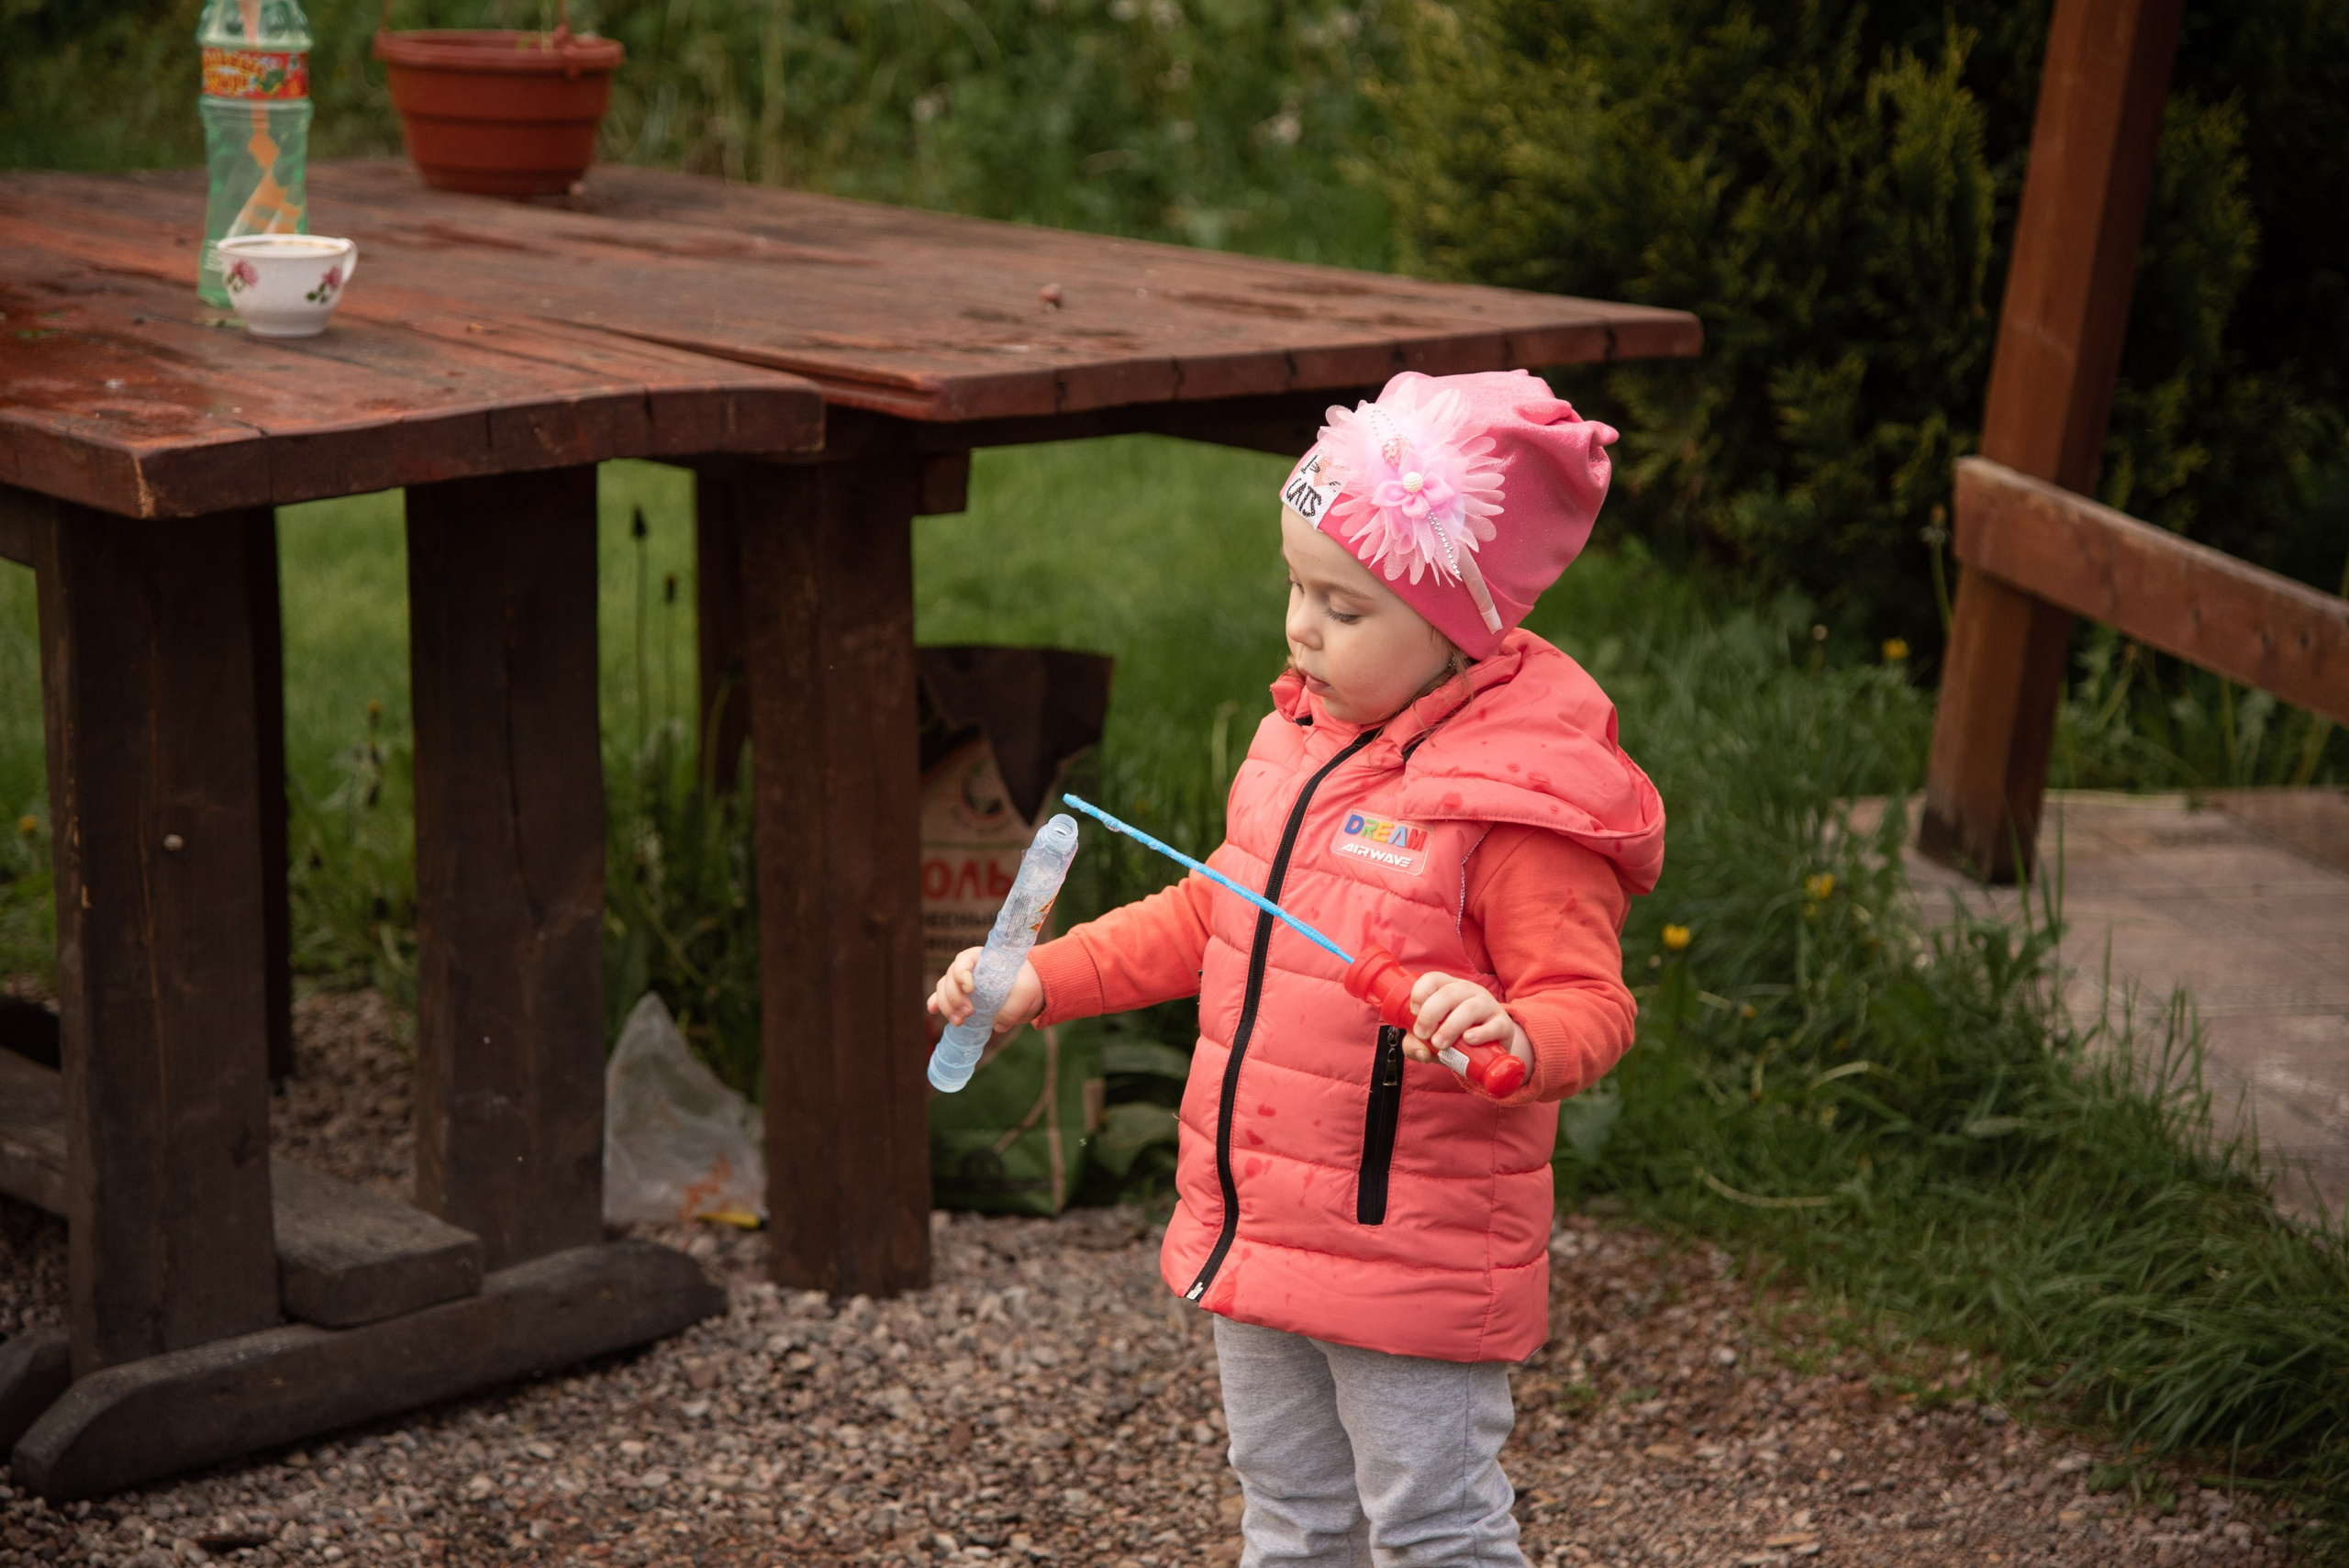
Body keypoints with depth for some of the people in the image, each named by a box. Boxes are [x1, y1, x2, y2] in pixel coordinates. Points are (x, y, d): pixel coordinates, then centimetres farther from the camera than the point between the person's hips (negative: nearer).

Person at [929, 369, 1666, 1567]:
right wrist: (1041, 982, 11)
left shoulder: (1519, 804, -20)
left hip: (1413, 1258, -8)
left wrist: (1512, 1037, -44)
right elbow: (1211, 917, 17)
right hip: (1257, 1232, 8)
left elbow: (1591, 1006, -21)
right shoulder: (1304, 736, 6)